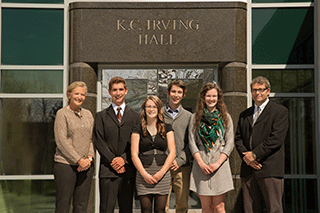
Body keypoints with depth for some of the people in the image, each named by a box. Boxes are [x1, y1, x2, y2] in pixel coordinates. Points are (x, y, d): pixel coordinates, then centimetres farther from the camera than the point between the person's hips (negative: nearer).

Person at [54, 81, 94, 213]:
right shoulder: (62, 114, -2)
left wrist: (90, 157, -3)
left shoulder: (88, 114, 14)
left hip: (86, 166, 5)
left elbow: (92, 138, 14)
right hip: (66, 164, -5)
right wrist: (79, 160, -13)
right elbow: (61, 141, -9)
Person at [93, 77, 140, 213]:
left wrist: (124, 158, -9)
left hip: (128, 170, 2)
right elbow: (98, 141, 0)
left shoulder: (135, 116, 12)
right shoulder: (101, 116, 9)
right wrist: (112, 160, -11)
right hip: (108, 171, -1)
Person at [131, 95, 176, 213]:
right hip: (143, 175, -1)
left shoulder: (167, 128, 10)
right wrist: (144, 174, -10)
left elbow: (172, 152, 4)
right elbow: (134, 154, 1)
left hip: (162, 174, 1)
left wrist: (161, 172, -7)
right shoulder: (138, 129, 7)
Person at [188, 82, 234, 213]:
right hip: (201, 165, 1)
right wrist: (201, 163, -8)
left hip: (220, 164, -1)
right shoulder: (195, 118, 11)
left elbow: (230, 143, 3)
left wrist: (217, 163, -9)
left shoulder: (225, 117, 10)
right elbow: (192, 142, 5)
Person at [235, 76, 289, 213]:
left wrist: (255, 154, -11)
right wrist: (245, 156, -5)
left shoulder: (280, 111, 3)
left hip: (270, 170, -5)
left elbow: (276, 139, -8)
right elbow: (238, 138, 14)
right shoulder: (244, 115, 21)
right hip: (248, 170, 5)